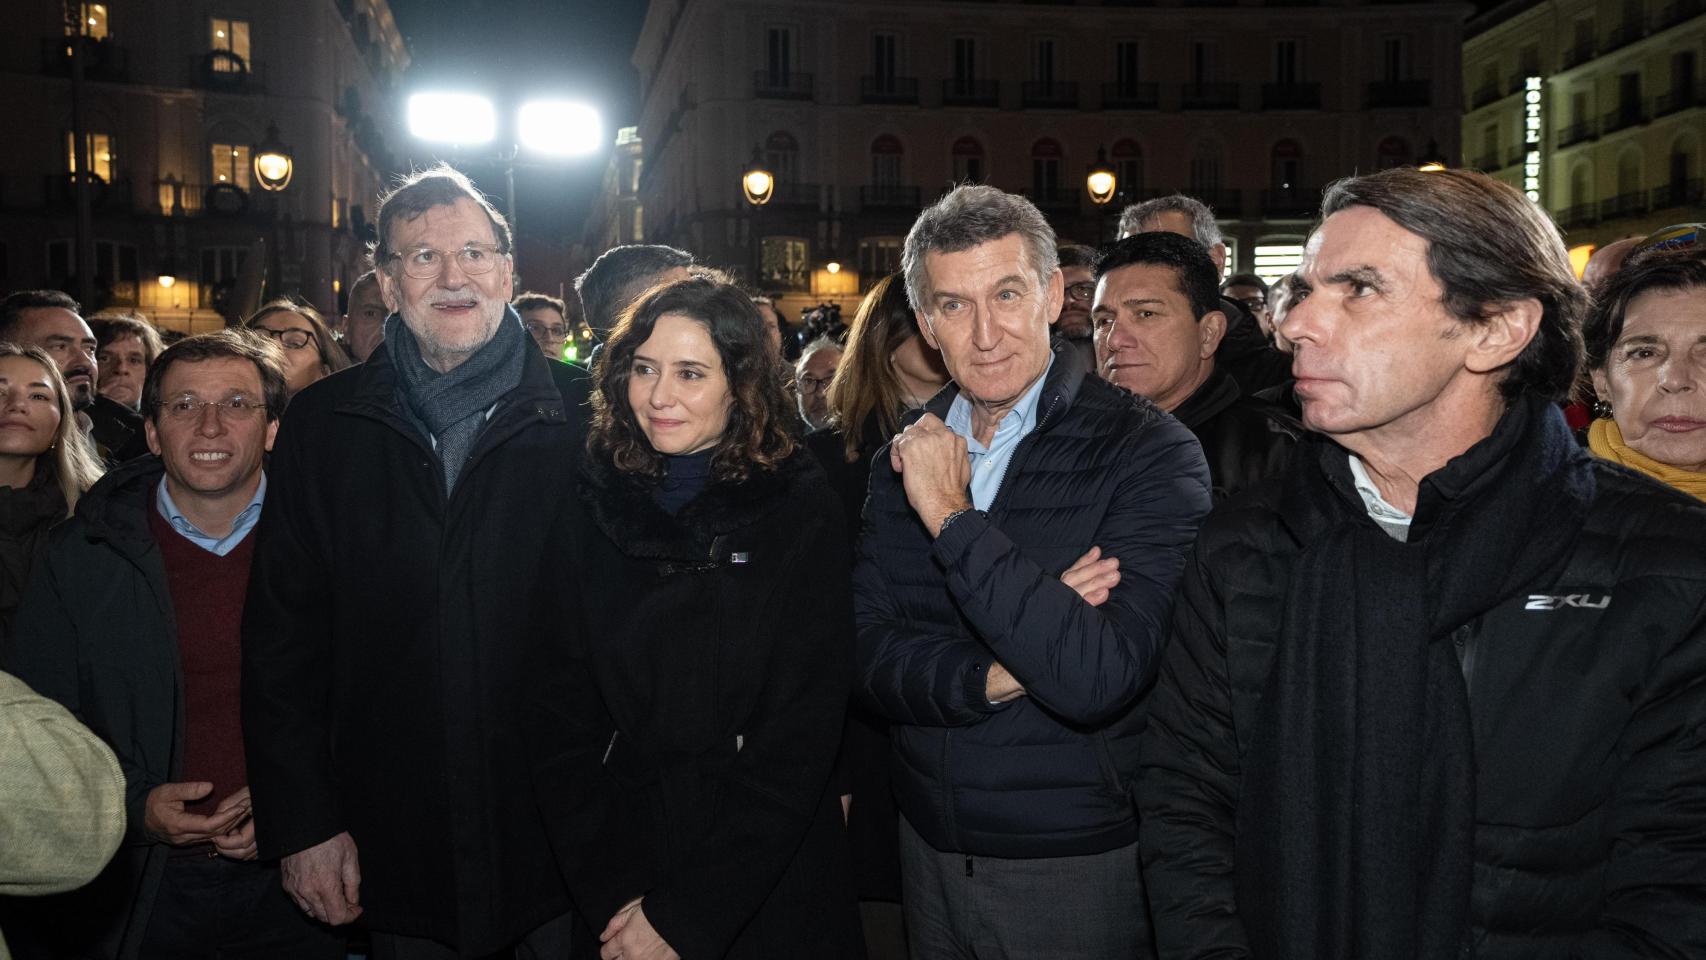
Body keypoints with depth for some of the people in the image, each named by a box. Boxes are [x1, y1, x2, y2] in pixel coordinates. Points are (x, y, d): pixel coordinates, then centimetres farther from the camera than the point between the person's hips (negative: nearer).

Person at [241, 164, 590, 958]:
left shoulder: (582, 415, -2)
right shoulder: (323, 424, 3)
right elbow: (282, 635, 3)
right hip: (396, 851, 1)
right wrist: (302, 824, -1)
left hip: (563, 831, -1)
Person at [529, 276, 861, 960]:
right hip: (617, 882, 2)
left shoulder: (801, 512, -10)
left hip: (770, 888, -2)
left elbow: (798, 739, -12)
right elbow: (559, 717, -2)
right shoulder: (589, 512, -2)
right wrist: (608, 898, -10)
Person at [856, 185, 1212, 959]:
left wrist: (951, 515, -24)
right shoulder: (906, 457, 1)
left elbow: (1096, 678, -27)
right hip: (929, 853, 5)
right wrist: (997, 675, -21)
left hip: (1086, 868, -4)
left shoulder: (1151, 452, -16)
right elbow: (870, 657, -4)